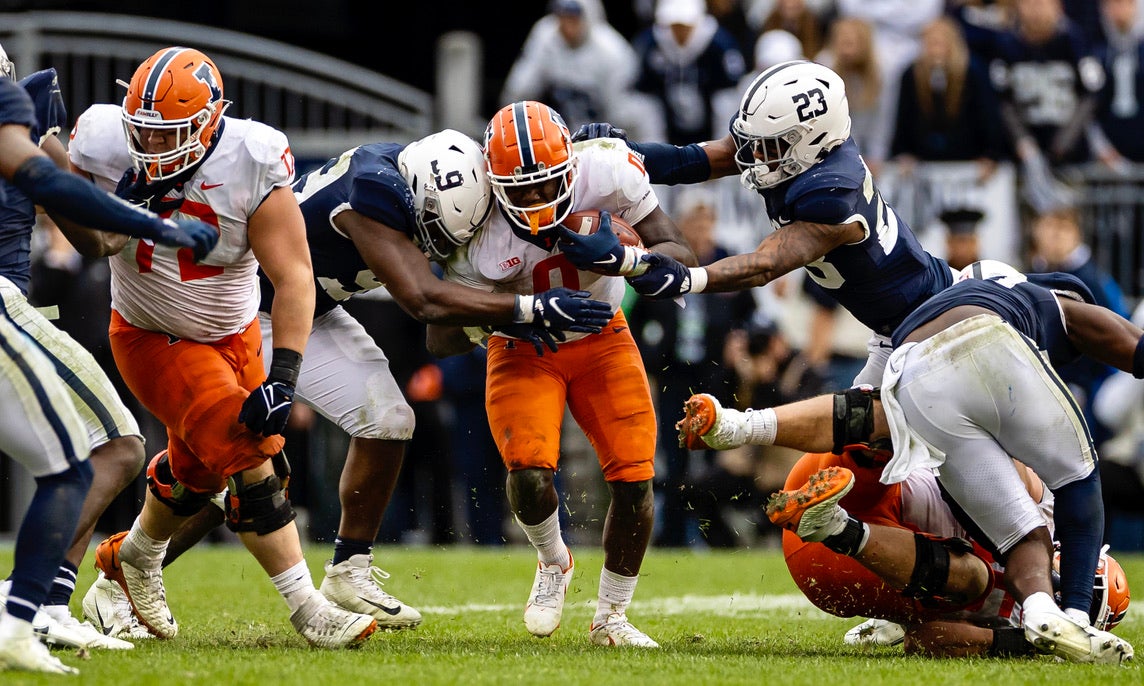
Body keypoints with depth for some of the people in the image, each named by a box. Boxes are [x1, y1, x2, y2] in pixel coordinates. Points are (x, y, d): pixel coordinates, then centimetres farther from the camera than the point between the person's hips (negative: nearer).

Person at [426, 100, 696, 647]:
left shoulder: (606, 173, -25)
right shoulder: (478, 230, -26)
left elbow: (681, 256, -19)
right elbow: (440, 341, -19)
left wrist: (619, 259, -38)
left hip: (601, 339, 2)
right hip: (523, 351, -2)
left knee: (634, 478, -10)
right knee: (529, 476, -23)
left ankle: (611, 617, 12)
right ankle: (553, 563, 13)